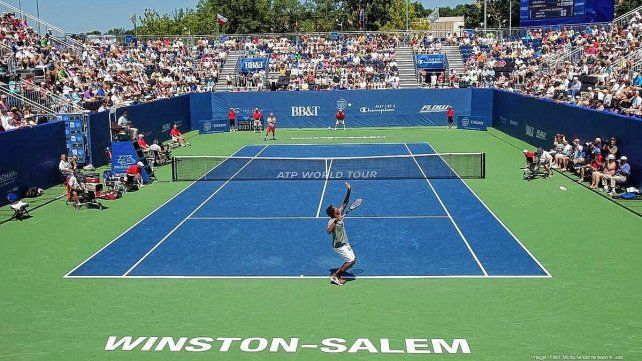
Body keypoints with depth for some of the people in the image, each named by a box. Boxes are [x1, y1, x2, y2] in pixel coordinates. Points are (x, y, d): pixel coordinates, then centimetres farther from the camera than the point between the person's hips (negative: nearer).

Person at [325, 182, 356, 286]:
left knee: (352, 260, 11)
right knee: (351, 261, -9)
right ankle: (335, 276, 1)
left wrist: (348, 191, -6)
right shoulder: (332, 221, -24)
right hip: (339, 245, -9)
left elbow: (345, 203, 6)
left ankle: (338, 276, 19)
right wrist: (335, 221, -50)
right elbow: (328, 231, -43)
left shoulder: (339, 214, 0)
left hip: (345, 243, 9)